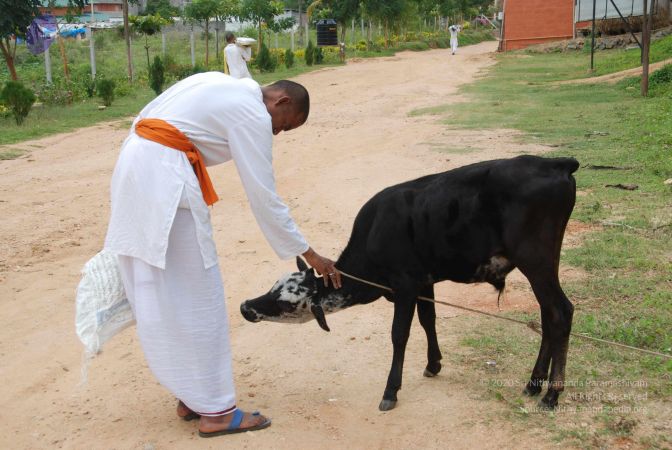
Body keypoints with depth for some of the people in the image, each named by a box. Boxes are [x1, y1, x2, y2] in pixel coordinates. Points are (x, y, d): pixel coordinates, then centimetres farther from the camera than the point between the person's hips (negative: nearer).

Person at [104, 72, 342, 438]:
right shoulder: (252, 113, -5)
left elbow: (147, 119, 19)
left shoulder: (220, 84, 20)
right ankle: (214, 410, 9)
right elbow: (264, 198, -7)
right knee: (194, 296, -1)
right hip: (163, 178, -10)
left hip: (132, 164, 10)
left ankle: (190, 397, 26)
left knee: (157, 295, 14)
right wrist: (309, 254, 1)